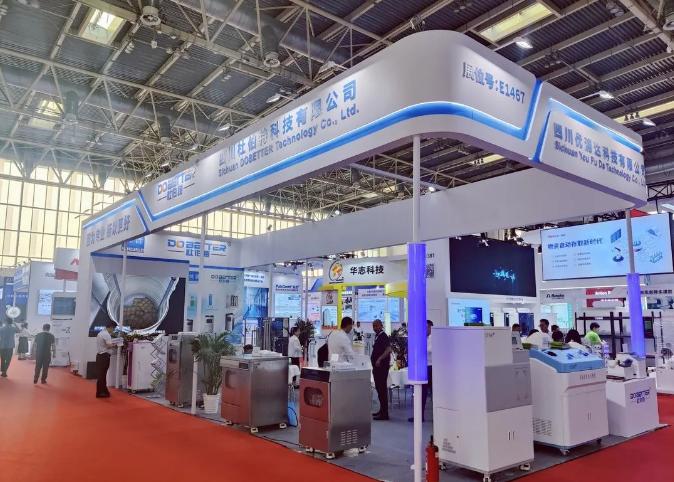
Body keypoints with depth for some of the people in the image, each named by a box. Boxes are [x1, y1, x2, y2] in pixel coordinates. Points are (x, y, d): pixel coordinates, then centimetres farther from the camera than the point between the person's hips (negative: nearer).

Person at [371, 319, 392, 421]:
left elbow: (388, 350, -24)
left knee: (382, 389, -8)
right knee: (379, 388, 16)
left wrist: (380, 359, -31)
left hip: (382, 366, -10)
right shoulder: (377, 336, 16)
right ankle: (382, 410, 25)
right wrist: (374, 360, 20)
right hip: (377, 366, 10)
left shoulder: (384, 336, -12)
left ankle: (384, 413, -5)